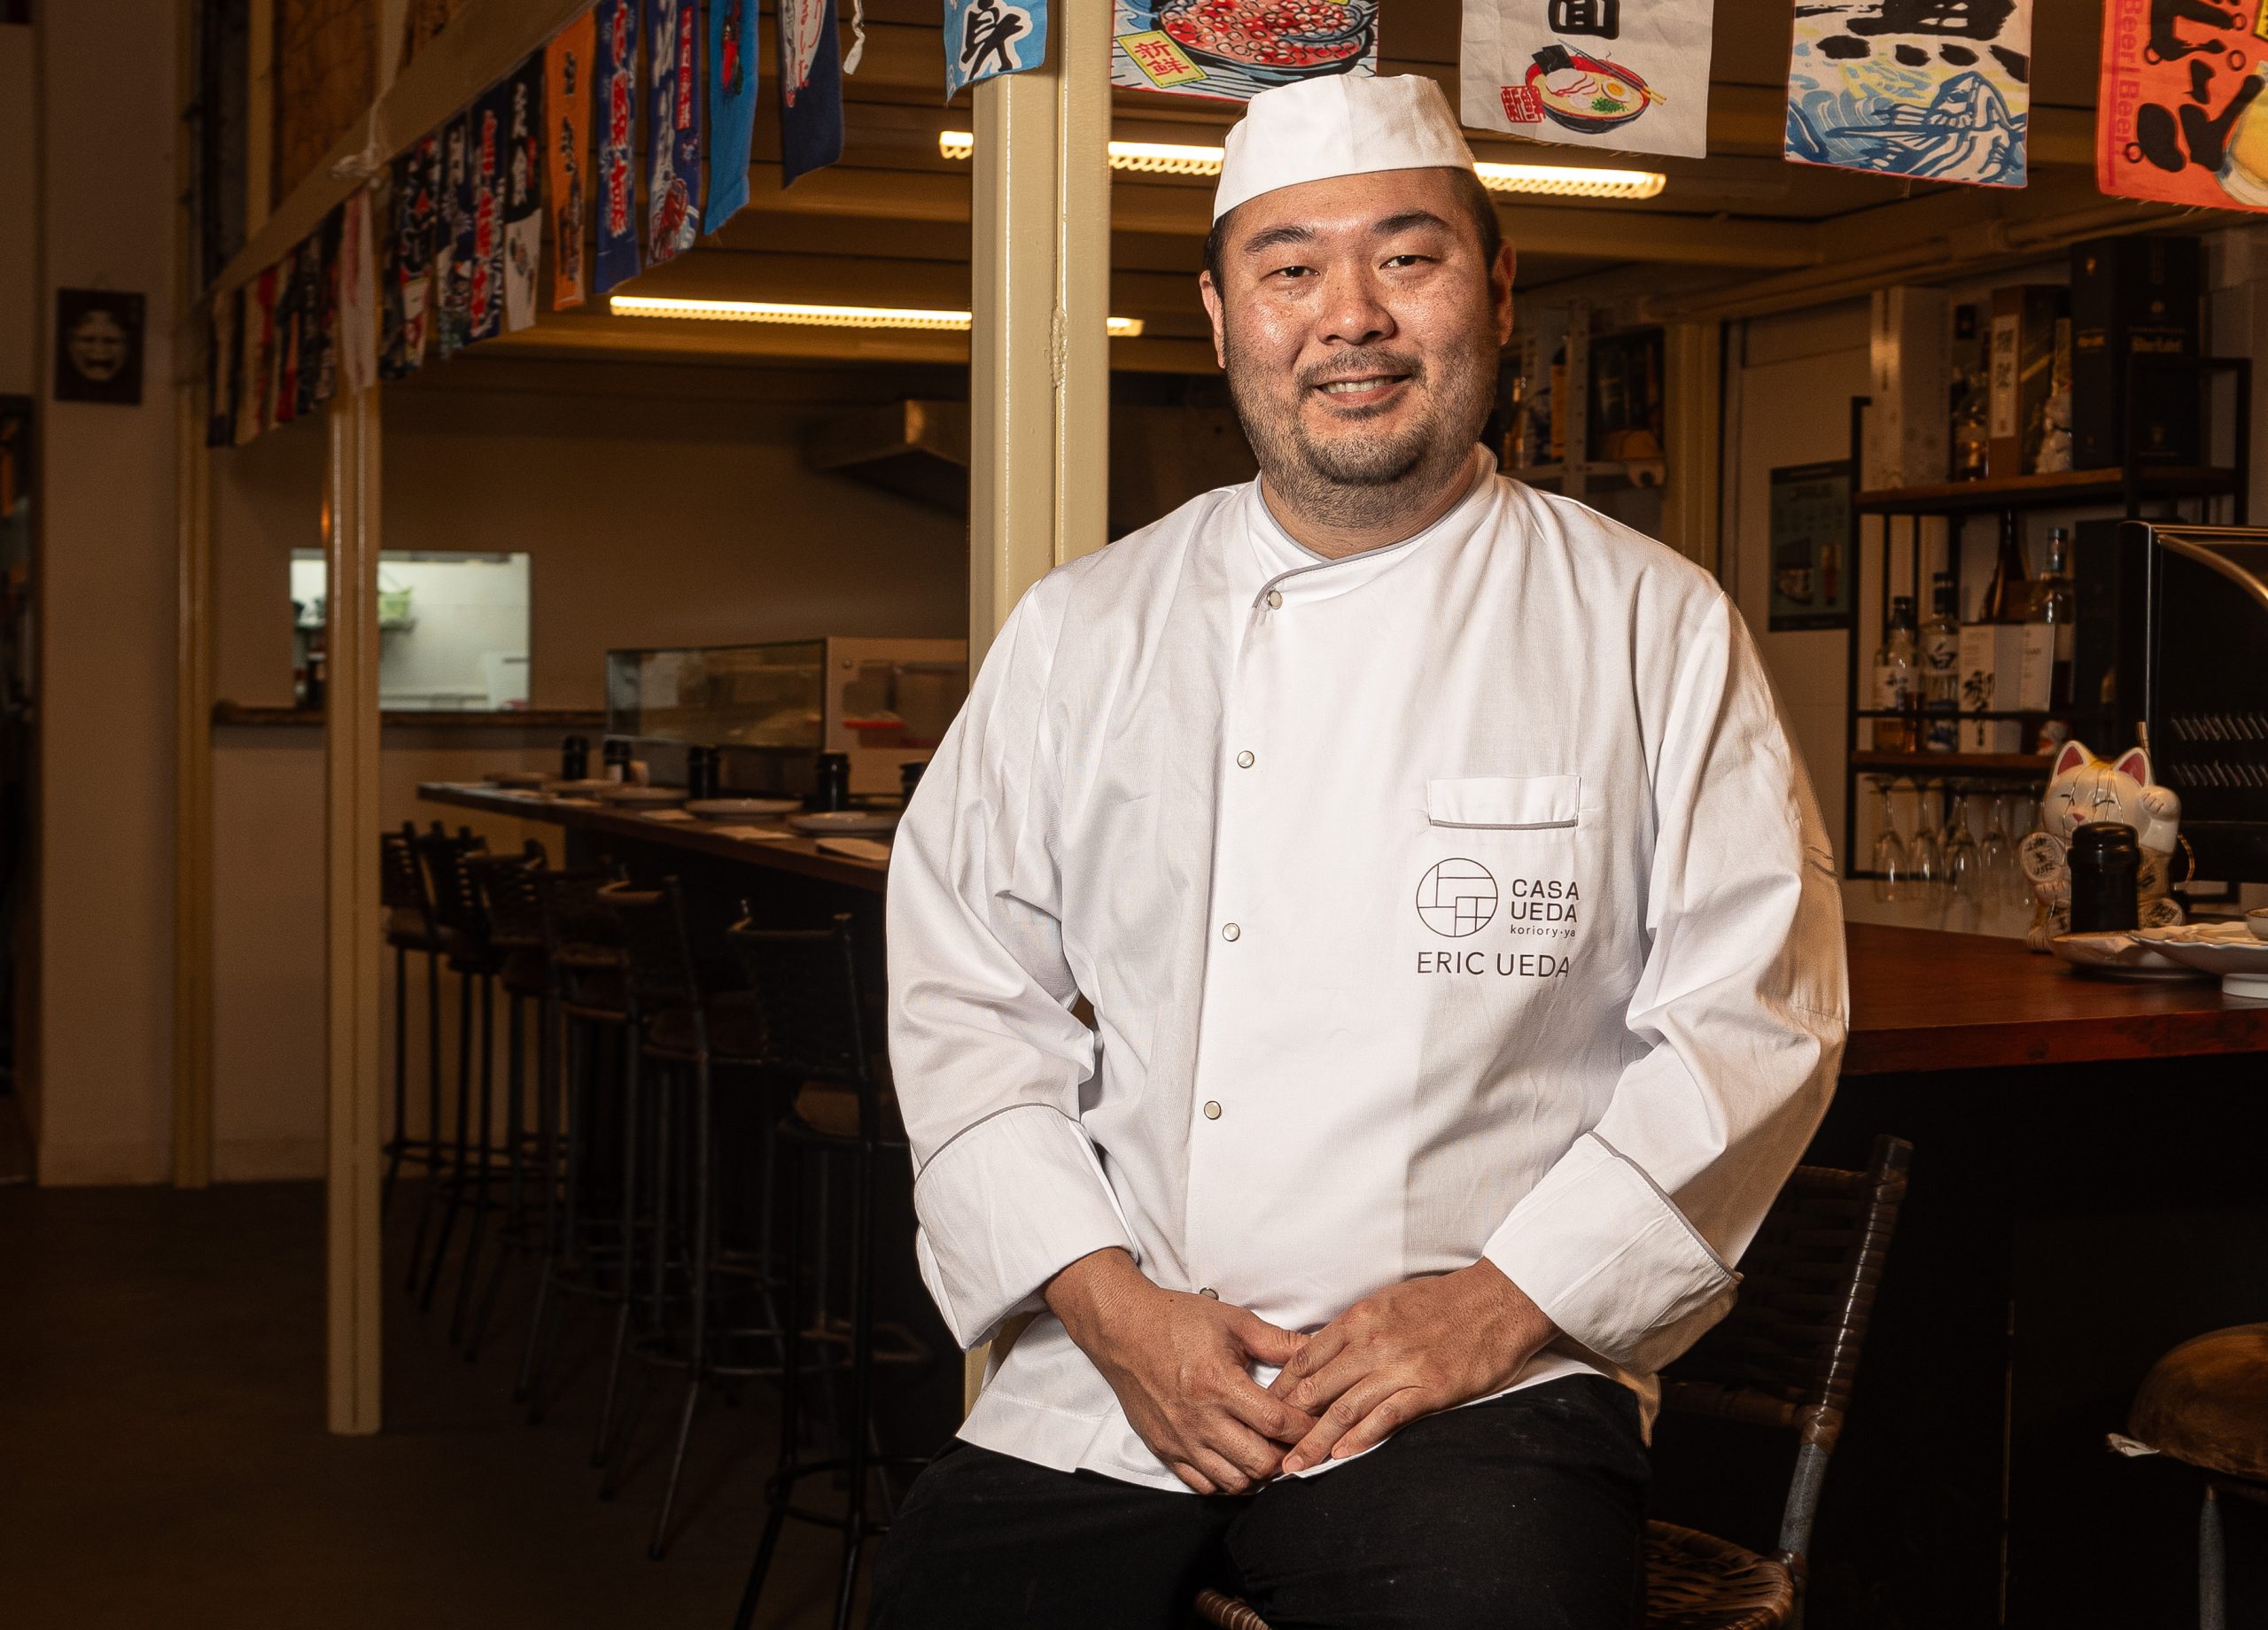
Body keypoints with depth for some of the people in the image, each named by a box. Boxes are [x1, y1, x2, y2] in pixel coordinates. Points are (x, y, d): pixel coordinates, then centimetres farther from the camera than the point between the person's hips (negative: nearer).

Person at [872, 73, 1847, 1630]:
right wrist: (1110, 1301, -6)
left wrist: (1503, 1302, -9)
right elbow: (964, 992, 7)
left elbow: (1752, 1016, 0)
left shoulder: (1658, 631, 4)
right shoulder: (1079, 632, 9)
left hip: (1482, 1382, -2)